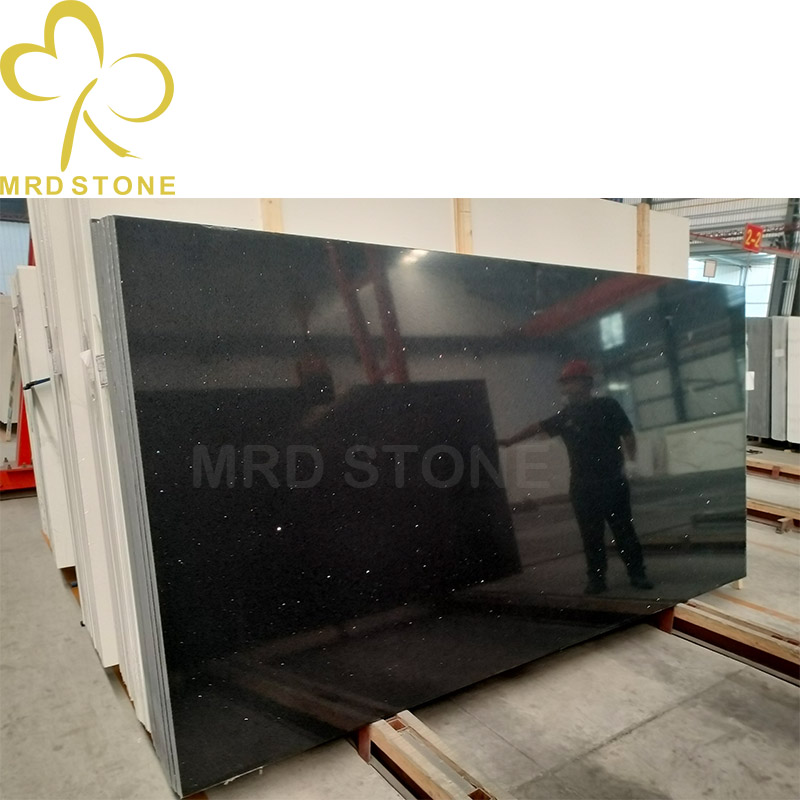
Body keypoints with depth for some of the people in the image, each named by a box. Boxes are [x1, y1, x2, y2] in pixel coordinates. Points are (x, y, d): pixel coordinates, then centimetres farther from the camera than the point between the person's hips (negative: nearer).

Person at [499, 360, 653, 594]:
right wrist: (510, 440, 6)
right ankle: (596, 578, 15)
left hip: (613, 482, -2)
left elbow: (627, 434, -2)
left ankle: (637, 573, 17)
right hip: (582, 486, 3)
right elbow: (538, 427, 9)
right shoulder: (565, 415, 7)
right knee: (591, 535, 6)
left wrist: (629, 456, -16)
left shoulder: (607, 406, -1)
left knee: (624, 529, 5)